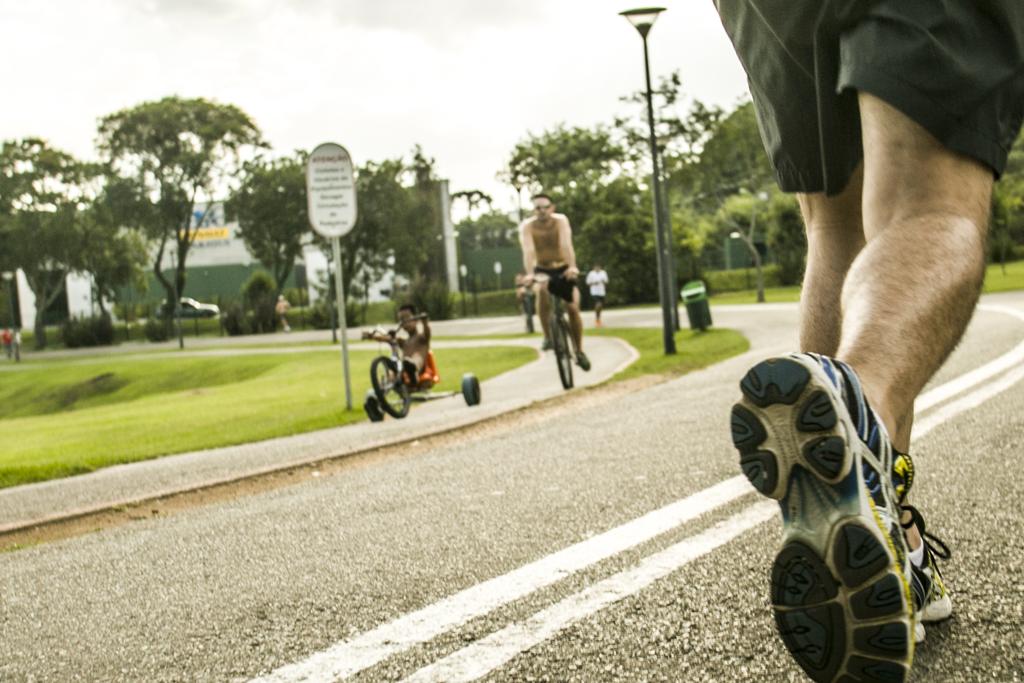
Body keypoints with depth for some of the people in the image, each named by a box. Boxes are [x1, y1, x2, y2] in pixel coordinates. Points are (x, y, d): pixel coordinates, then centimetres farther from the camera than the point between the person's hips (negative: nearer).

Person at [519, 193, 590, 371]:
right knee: (542, 293, -32)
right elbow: (528, 250, -35)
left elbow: (566, 244, -35)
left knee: (572, 308, -10)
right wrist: (530, 273, -51)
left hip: (563, 269, 0)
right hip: (542, 269, 0)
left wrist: (572, 266, -52)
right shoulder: (527, 226, -20)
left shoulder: (560, 220, -21)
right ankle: (548, 337, -18)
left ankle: (579, 352, 7)